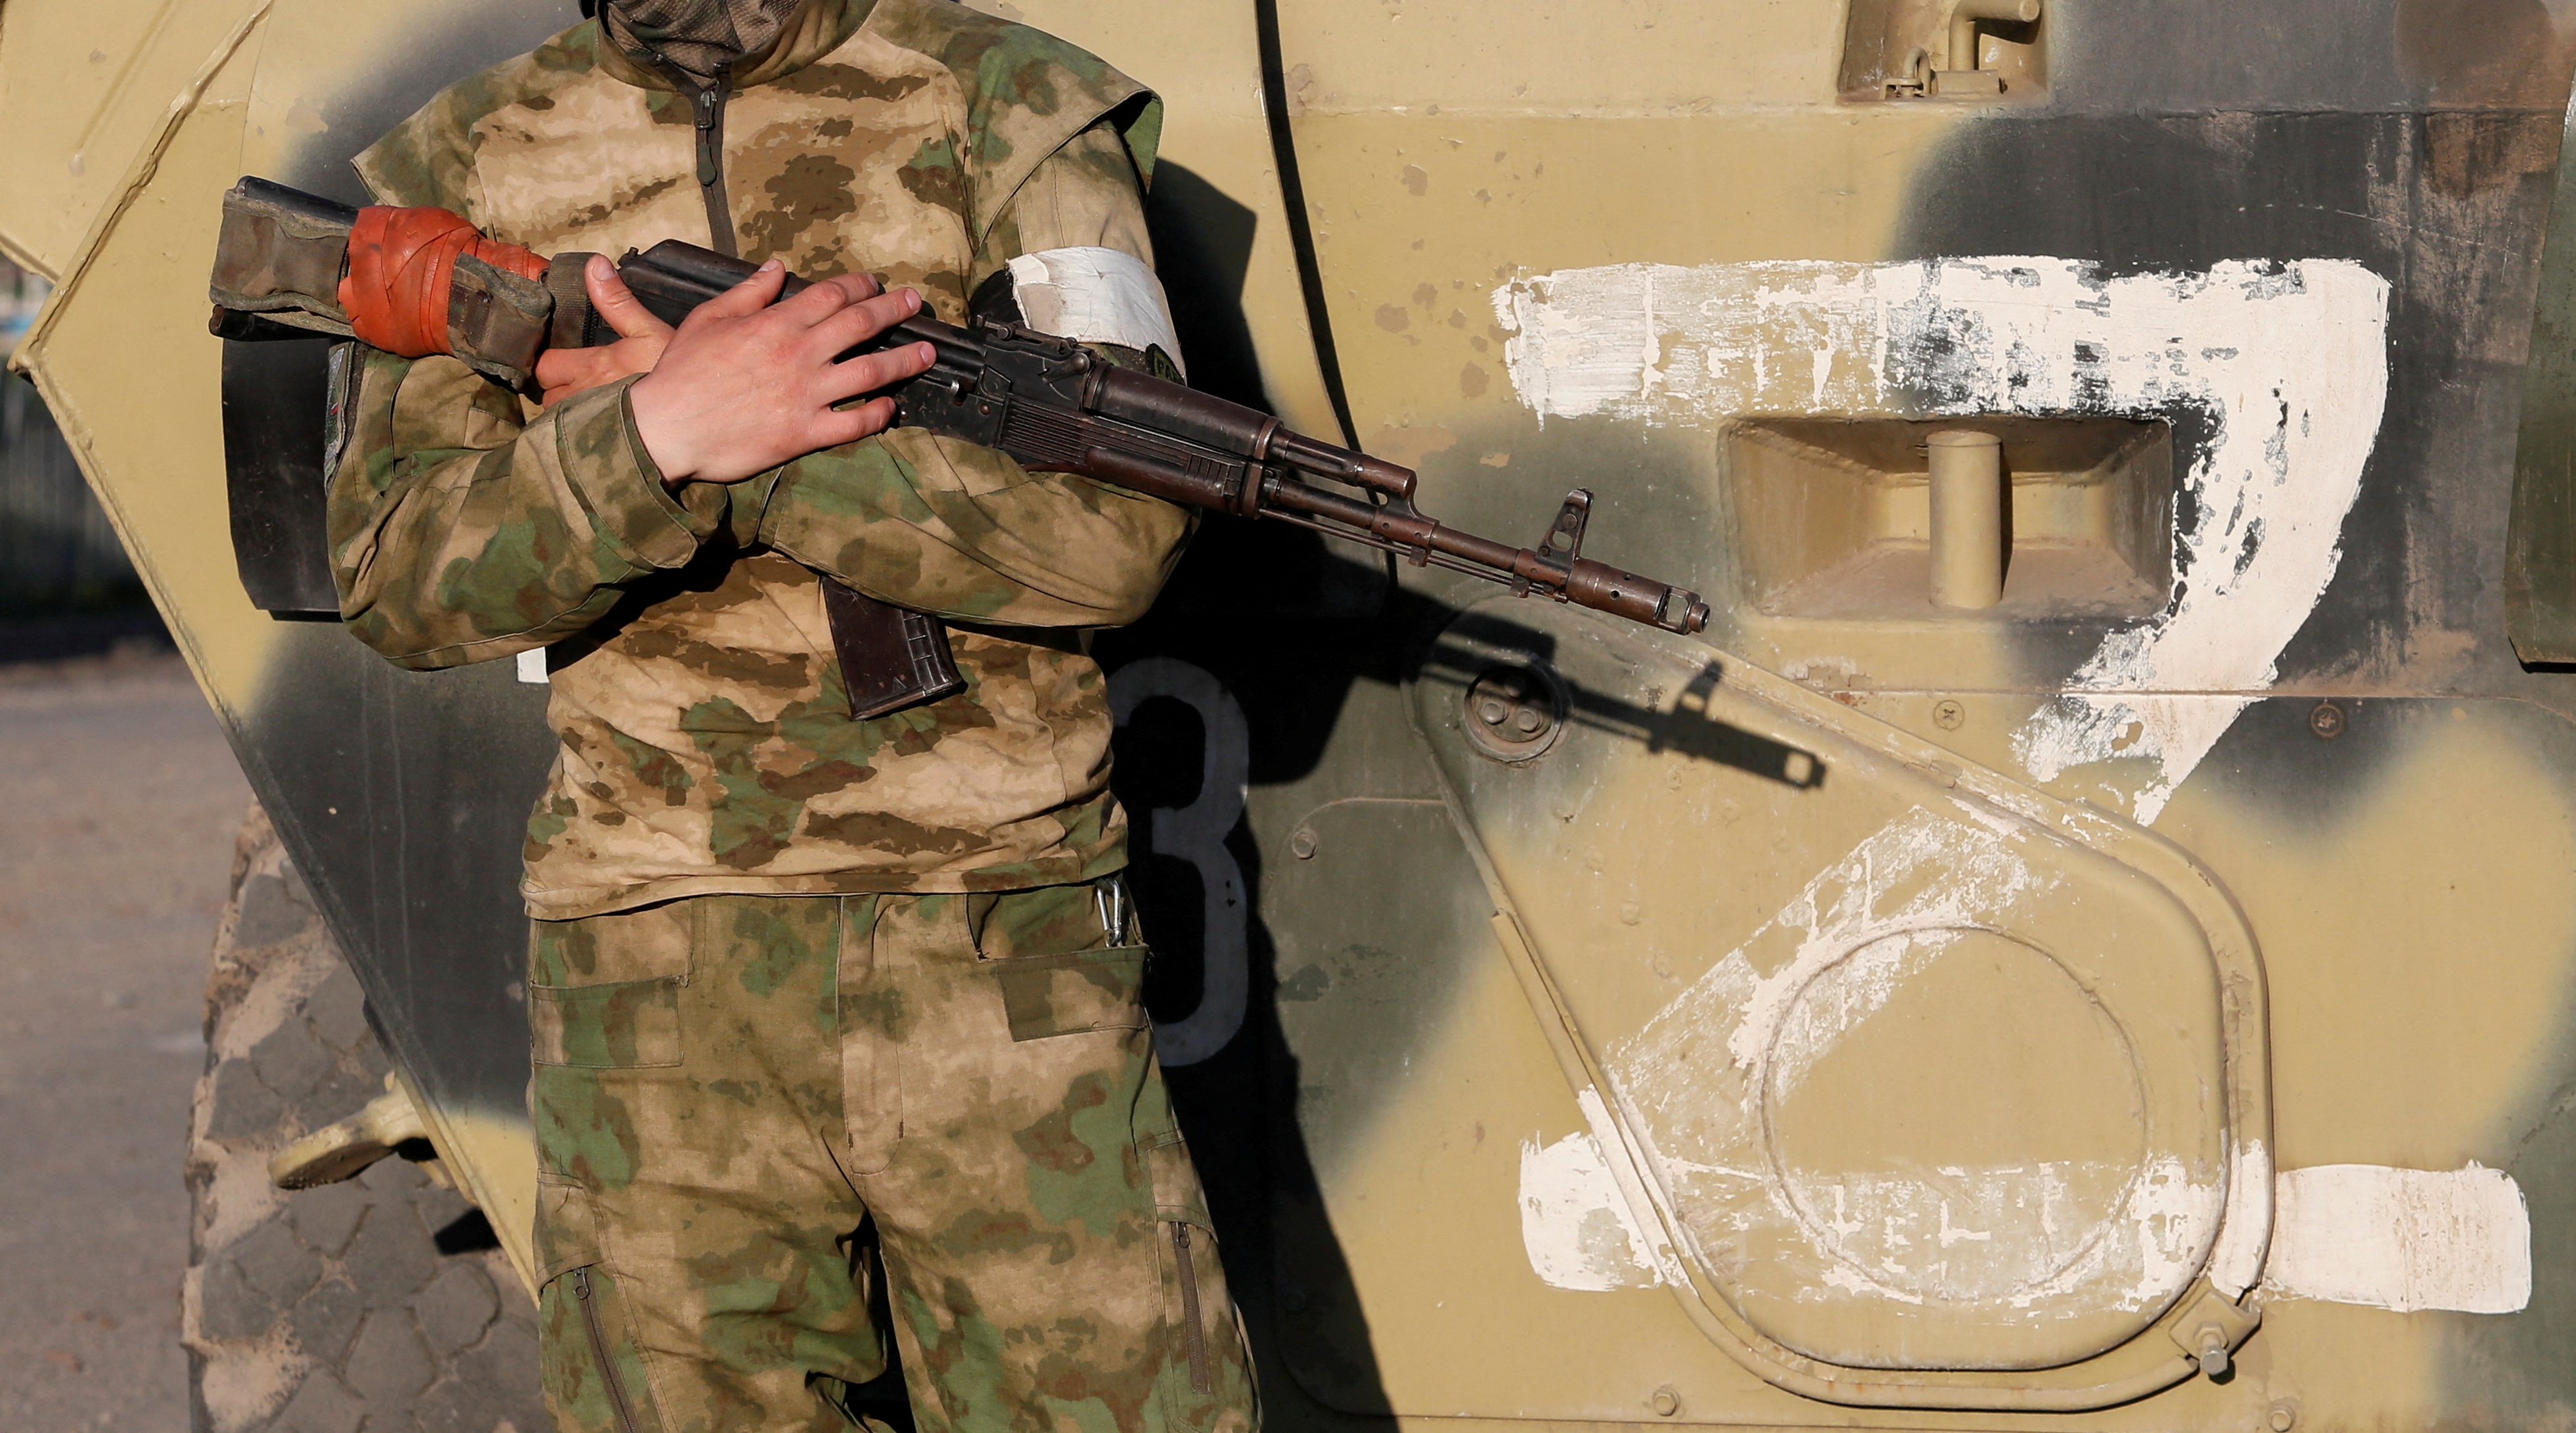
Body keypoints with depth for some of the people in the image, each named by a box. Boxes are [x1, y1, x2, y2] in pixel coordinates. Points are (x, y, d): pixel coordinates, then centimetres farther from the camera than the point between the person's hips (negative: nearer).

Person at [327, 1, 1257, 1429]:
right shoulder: (468, 167, 7)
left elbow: (1117, 529, -11)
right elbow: (399, 584, -3)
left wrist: (746, 449, -15)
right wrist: (653, 437, -21)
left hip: (1001, 972, -1)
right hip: (655, 978, 1)